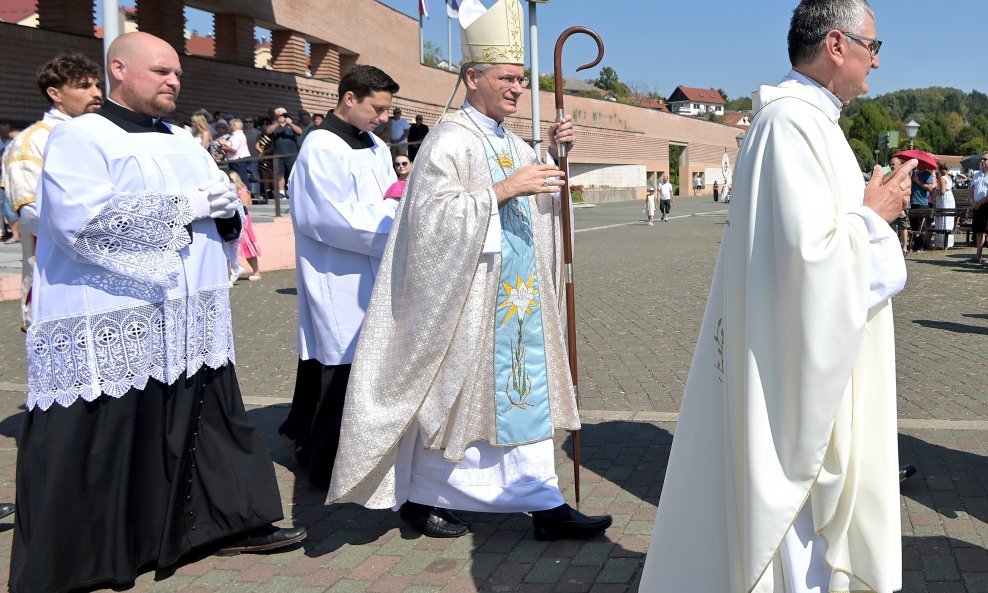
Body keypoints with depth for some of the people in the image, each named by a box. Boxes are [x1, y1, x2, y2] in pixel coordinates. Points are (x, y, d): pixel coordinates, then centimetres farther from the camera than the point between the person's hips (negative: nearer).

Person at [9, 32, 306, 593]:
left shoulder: (184, 142, 17)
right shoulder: (80, 138, -5)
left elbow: (224, 209, 19)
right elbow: (83, 221, -20)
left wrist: (226, 206, -7)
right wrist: (185, 205, -15)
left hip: (191, 321, 7)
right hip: (112, 328, -7)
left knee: (209, 422, 11)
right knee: (106, 447, -1)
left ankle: (231, 520, 24)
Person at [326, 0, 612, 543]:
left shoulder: (513, 145, 13)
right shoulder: (450, 139, -13)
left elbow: (536, 207, 23)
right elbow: (433, 214, -22)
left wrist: (551, 155, 8)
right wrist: (503, 191, -26)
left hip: (520, 297, 9)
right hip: (467, 294, -8)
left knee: (527, 396, 9)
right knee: (450, 395, 3)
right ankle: (419, 498, 19)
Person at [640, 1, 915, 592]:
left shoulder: (810, 119, 13)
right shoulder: (792, 122, -20)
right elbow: (813, 251, -27)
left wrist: (872, 205, 10)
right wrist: (875, 214, -12)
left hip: (817, 360, 11)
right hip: (801, 364, -11)